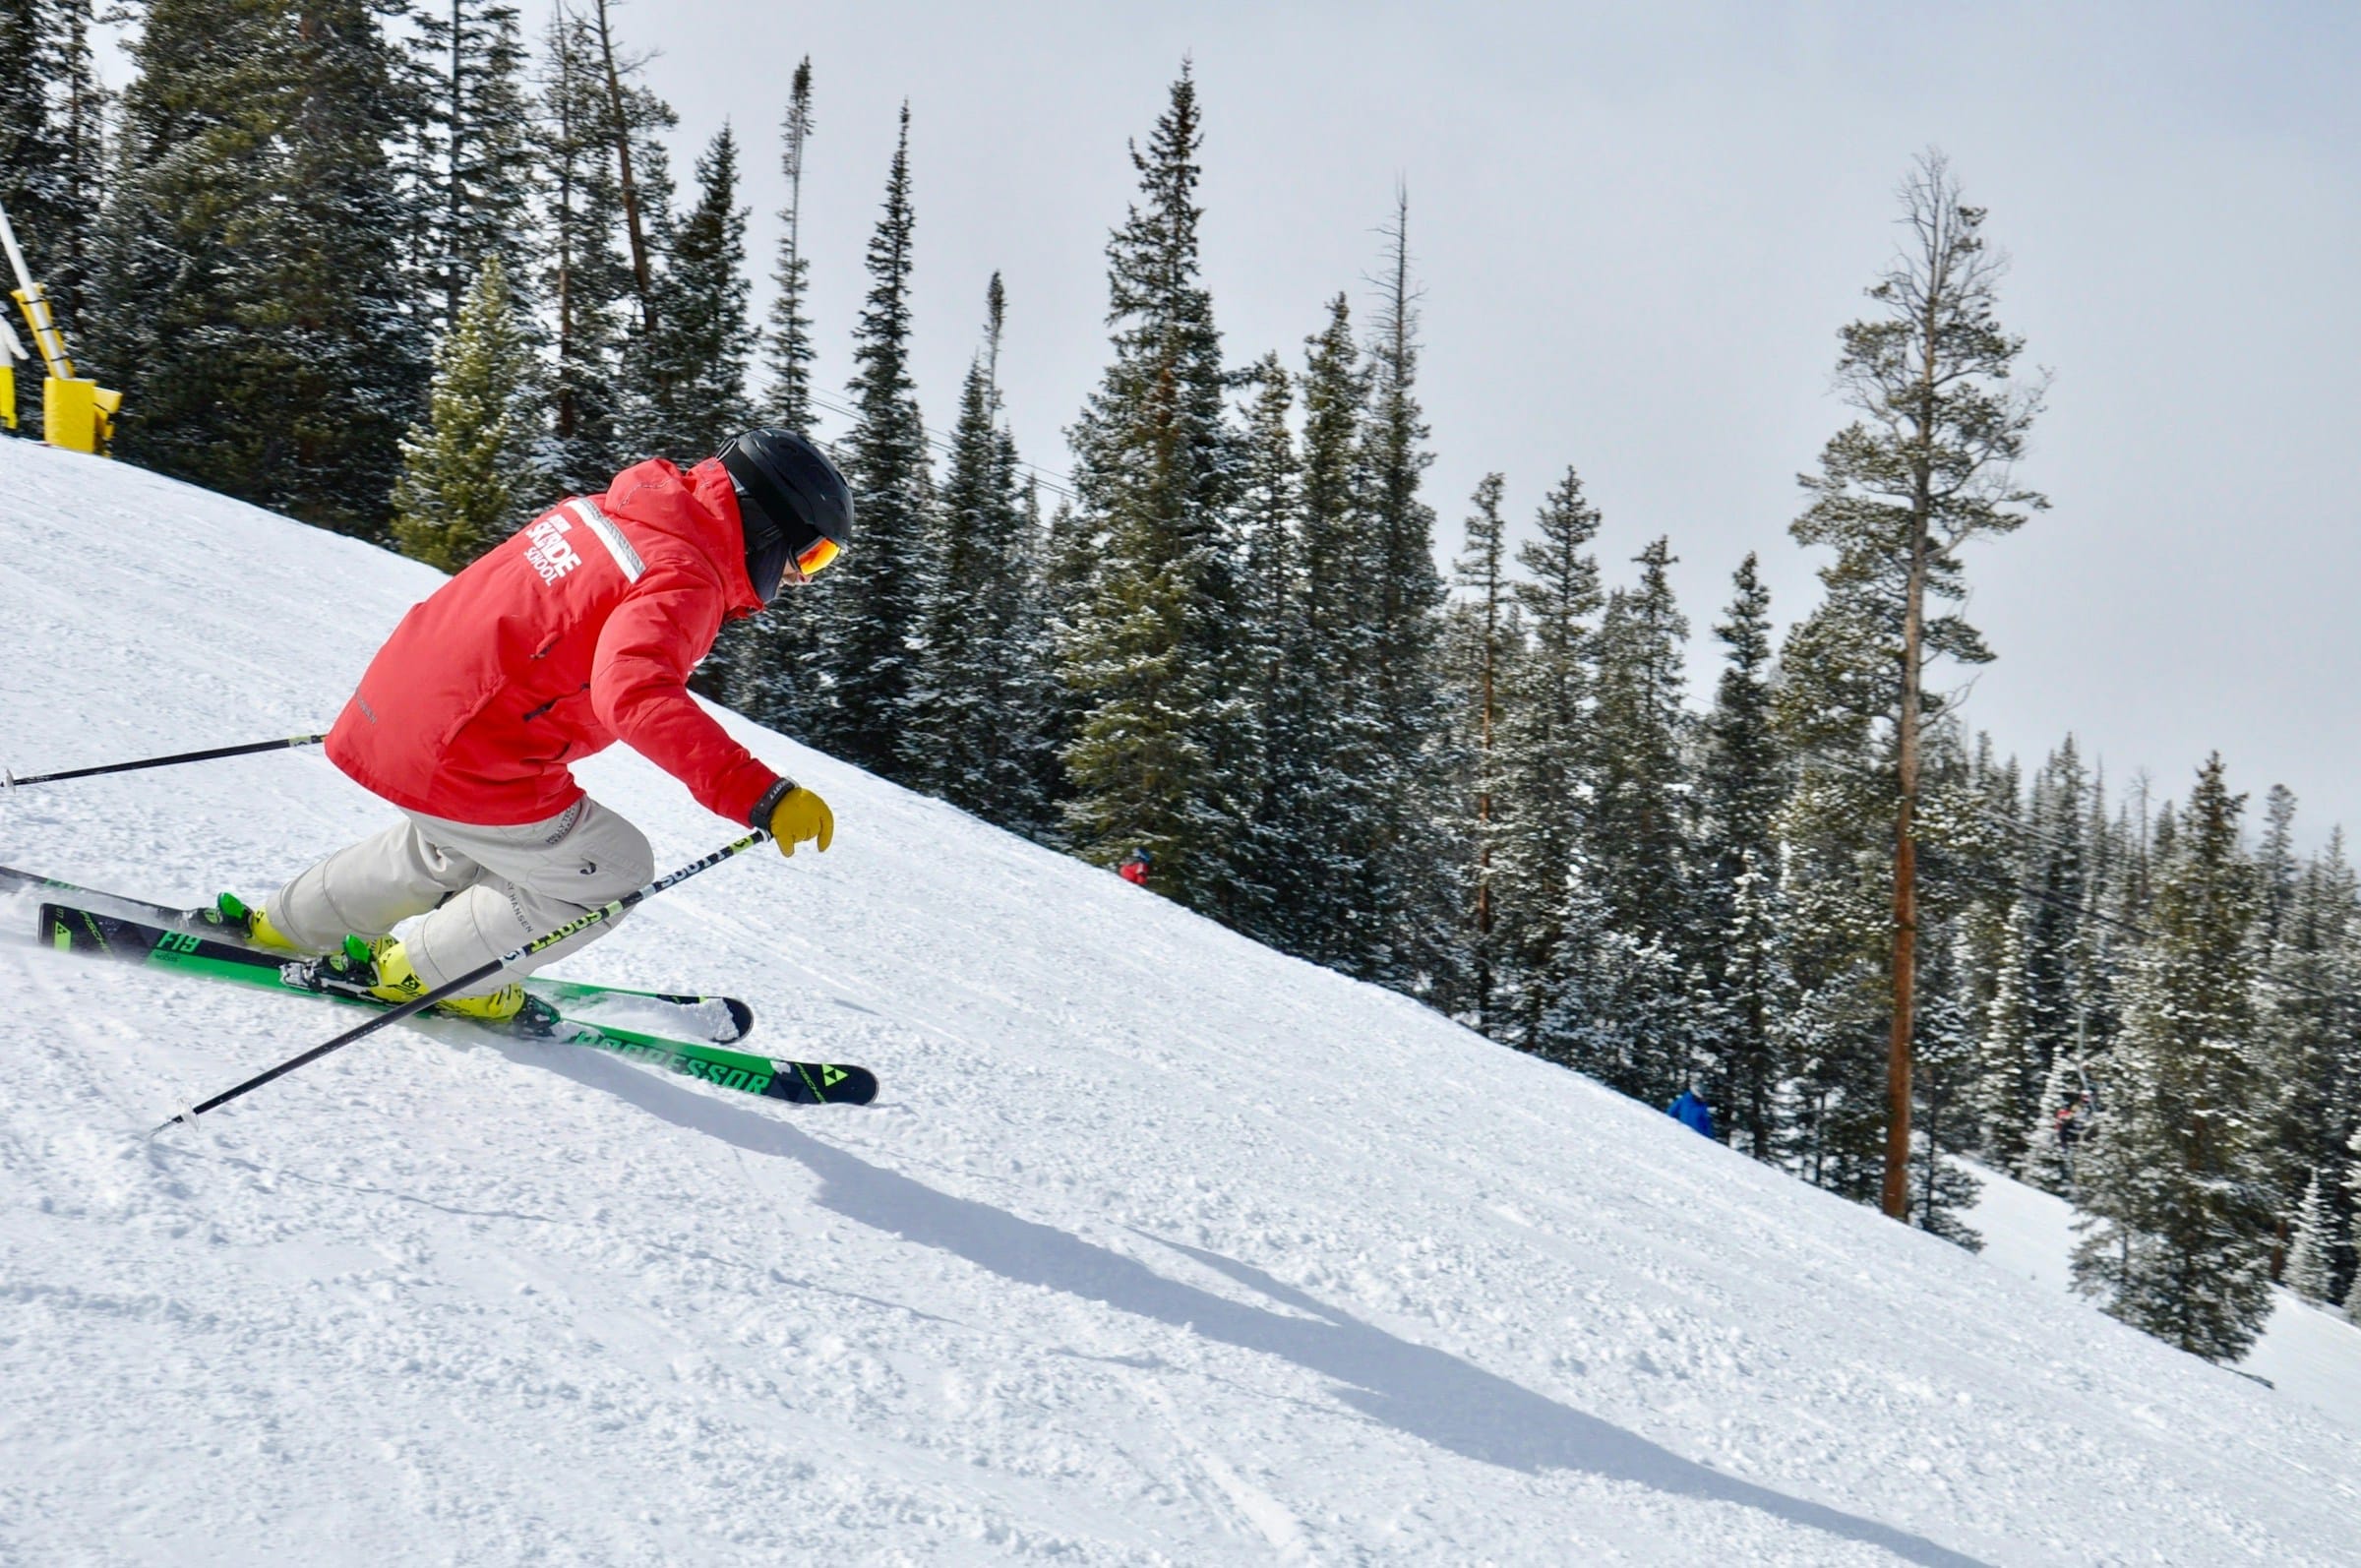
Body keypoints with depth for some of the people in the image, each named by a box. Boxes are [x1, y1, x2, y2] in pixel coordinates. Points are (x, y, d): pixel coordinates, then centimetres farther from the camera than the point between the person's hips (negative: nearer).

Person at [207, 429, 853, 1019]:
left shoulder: (607, 509, 9)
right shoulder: (684, 577, -19)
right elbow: (634, 695, -36)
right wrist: (759, 796, -40)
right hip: (466, 770, -9)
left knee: (455, 849, 36)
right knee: (614, 871, 10)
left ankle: (283, 923, 44)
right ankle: (418, 973, 19)